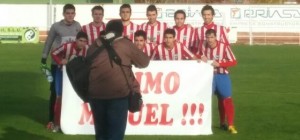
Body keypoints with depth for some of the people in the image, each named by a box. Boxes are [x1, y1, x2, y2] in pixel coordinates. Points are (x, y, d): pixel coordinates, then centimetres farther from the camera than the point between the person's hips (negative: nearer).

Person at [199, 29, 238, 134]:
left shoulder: (224, 46, -16)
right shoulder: (203, 46, -7)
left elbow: (233, 62, -15)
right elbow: (200, 56, 12)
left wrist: (219, 64, -24)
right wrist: (202, 58, -12)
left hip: (222, 75, -3)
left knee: (227, 99, -6)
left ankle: (230, 125, -1)